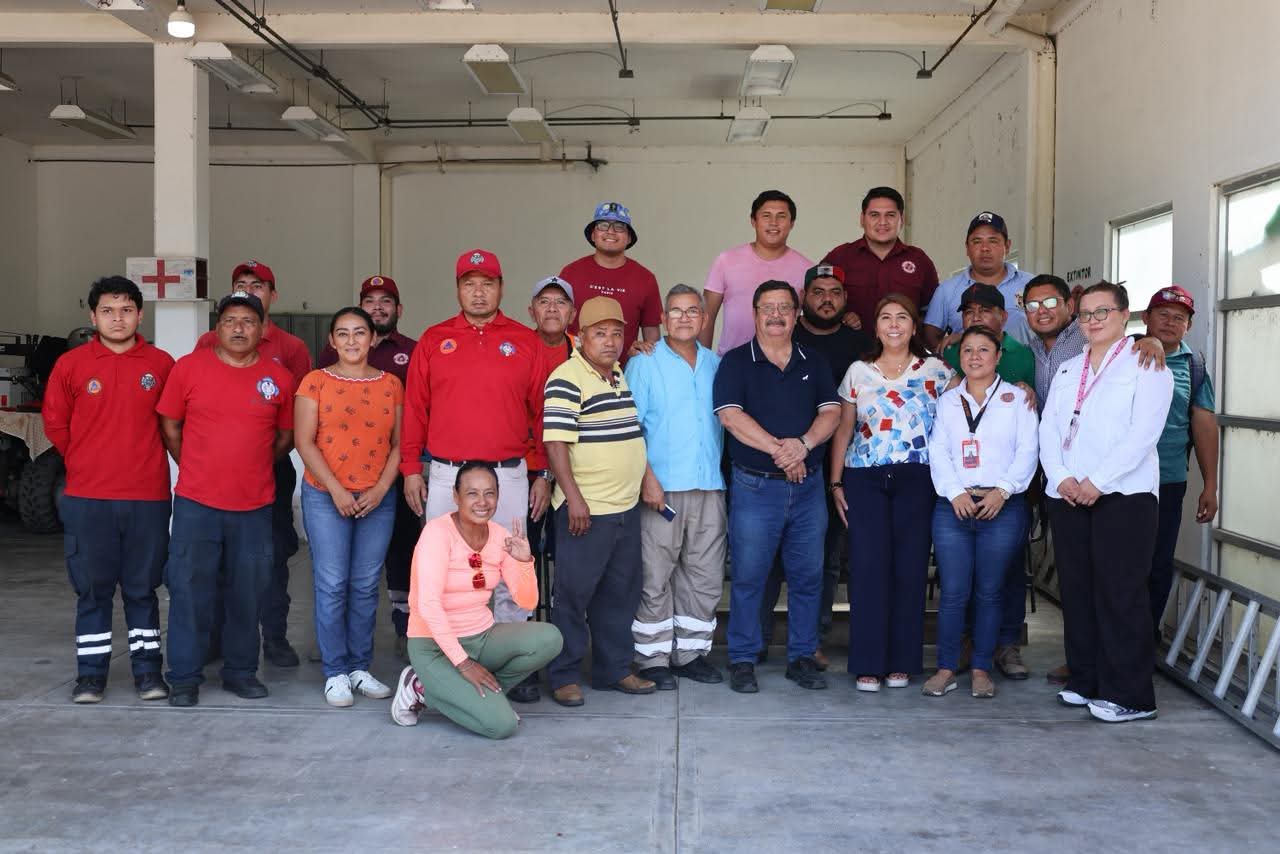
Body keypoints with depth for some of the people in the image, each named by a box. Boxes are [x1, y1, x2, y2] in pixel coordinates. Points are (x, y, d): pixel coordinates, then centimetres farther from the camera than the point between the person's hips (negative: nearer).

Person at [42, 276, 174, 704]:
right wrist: (85, 463, 12)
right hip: (87, 498, 0)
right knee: (91, 588, 7)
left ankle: (147, 668, 18)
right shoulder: (71, 364, -1)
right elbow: (55, 423, 9)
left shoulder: (162, 364, -1)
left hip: (148, 496, 0)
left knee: (142, 588, 8)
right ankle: (91, 673, 17)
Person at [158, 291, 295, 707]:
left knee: (248, 592, 9)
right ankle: (185, 677, 14)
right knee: (191, 590, 3)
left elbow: (285, 436, 12)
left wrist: (251, 470, 12)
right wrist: (199, 470, 8)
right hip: (196, 504, -1)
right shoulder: (189, 367, -2)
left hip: (255, 505, 2)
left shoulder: (279, 377, 2)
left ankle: (241, 671, 23)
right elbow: (170, 427, 6)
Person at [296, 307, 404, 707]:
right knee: (332, 584, -2)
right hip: (325, 497, -2)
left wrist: (382, 488, -7)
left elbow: (398, 443, 7)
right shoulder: (315, 382, 0)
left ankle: (360, 667, 18)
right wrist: (337, 490, -12)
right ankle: (335, 672, 8)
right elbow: (304, 441, -5)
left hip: (378, 499, 2)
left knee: (365, 586, 7)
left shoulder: (391, 384, 8)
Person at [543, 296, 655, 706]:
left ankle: (614, 668, 26)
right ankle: (564, 676, 11)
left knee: (621, 592, 14)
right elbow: (555, 443, -18)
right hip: (586, 509, -8)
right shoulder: (567, 380, -13)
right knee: (574, 594, 0)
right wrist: (574, 498, -22)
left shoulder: (621, 375, 13)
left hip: (627, 506, 8)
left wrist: (644, 480, 21)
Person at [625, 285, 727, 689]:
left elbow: (727, 422, 18)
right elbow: (630, 426, -5)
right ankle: (652, 658, 8)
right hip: (662, 488, -4)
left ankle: (690, 652, 21)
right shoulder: (644, 364, 1)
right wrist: (646, 477, -14)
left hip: (710, 487, 5)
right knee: (656, 577, -1)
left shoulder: (717, 364, 13)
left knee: (705, 576, 9)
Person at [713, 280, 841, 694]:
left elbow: (830, 412, 3)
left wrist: (803, 444, -17)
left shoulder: (814, 363, 12)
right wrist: (779, 449, -17)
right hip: (755, 486, -3)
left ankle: (802, 657, 19)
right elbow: (730, 415, -11)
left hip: (808, 486, 3)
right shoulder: (736, 362, 1)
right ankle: (742, 660, 11)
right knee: (748, 577, 1)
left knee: (807, 577, 7)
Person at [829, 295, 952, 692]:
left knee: (910, 568, 1)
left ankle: (902, 662, 12)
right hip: (864, 479, 1)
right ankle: (867, 664, 2)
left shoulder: (936, 371, 6)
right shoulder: (858, 372, 9)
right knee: (867, 567, -5)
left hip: (916, 480, 0)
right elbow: (843, 429, 11)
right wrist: (836, 483, 6)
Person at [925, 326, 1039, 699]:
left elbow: (1027, 451, 1)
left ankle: (981, 669, 13)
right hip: (953, 507, 1)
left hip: (1003, 508, -1)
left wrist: (1002, 490, -11)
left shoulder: (1017, 398, 9)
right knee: (953, 592, -2)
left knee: (990, 592, 3)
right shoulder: (947, 400, 15)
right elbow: (938, 452, 7)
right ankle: (946, 669, 6)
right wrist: (956, 493, -8)